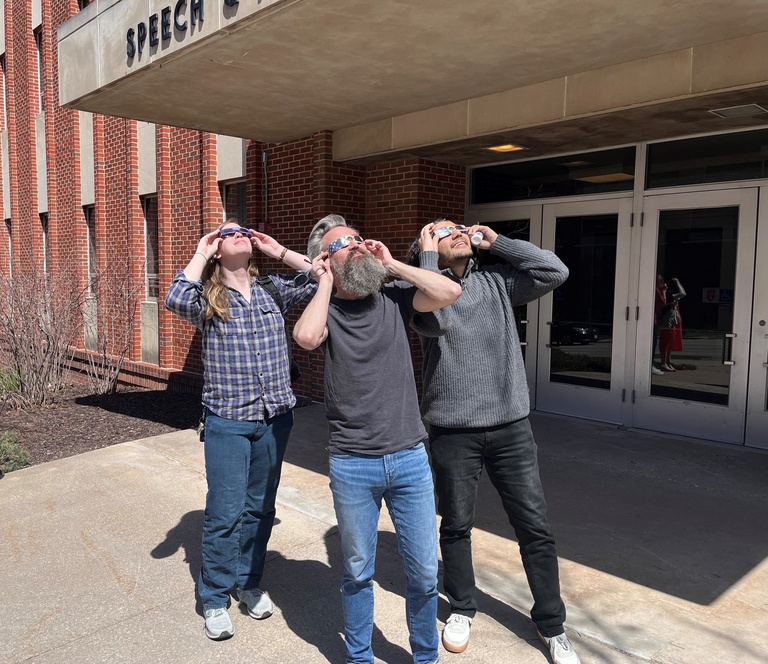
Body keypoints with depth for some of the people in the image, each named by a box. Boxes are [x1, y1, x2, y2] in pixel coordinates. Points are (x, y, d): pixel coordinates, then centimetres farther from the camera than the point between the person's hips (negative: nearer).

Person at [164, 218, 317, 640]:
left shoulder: (272, 289, 6)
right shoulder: (207, 297, -2)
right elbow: (176, 299, -24)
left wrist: (277, 251, 1)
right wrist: (200, 254, -10)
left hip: (275, 418, 3)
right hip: (227, 422, -3)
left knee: (260, 508, 15)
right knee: (225, 513, 2)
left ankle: (248, 583, 34)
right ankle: (214, 599, 21)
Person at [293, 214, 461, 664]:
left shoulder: (394, 298, 3)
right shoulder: (326, 308, -2)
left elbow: (450, 292, -13)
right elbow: (306, 337, -25)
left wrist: (391, 264, -5)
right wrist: (326, 281, -11)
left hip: (410, 459, 2)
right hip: (352, 466, -1)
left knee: (424, 571, 12)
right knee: (358, 572, 15)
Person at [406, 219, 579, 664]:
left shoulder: (497, 282, 6)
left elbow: (556, 272, -4)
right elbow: (433, 321, -24)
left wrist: (496, 241, -1)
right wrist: (426, 255, -14)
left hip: (511, 426, 2)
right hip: (454, 431, -2)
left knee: (535, 527, 9)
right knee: (456, 526, 15)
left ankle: (552, 624, 28)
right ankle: (462, 609, 39)